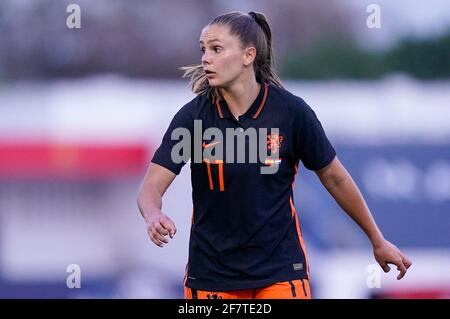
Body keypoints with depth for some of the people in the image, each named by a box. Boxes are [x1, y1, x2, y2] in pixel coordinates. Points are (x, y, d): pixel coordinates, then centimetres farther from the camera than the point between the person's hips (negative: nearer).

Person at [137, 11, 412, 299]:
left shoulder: (291, 111, -9)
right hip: (211, 273, 1)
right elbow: (151, 187, -13)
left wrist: (378, 241, 10)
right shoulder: (192, 116, -8)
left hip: (279, 272, -1)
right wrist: (154, 216, -36)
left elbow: (335, 178, 3)